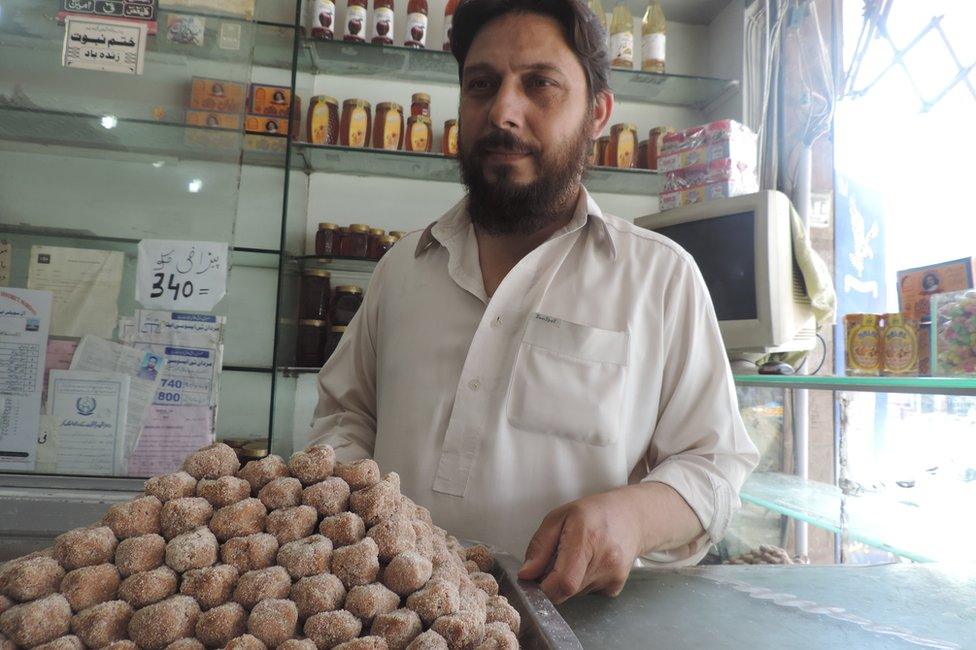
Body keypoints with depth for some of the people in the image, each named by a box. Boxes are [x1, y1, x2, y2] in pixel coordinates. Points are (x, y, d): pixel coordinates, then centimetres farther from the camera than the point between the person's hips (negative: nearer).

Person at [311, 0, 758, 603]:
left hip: (569, 619, -3)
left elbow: (713, 463, 0)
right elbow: (346, 411, 18)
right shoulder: (403, 264, 10)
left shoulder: (662, 275, -1)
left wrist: (634, 514, -21)